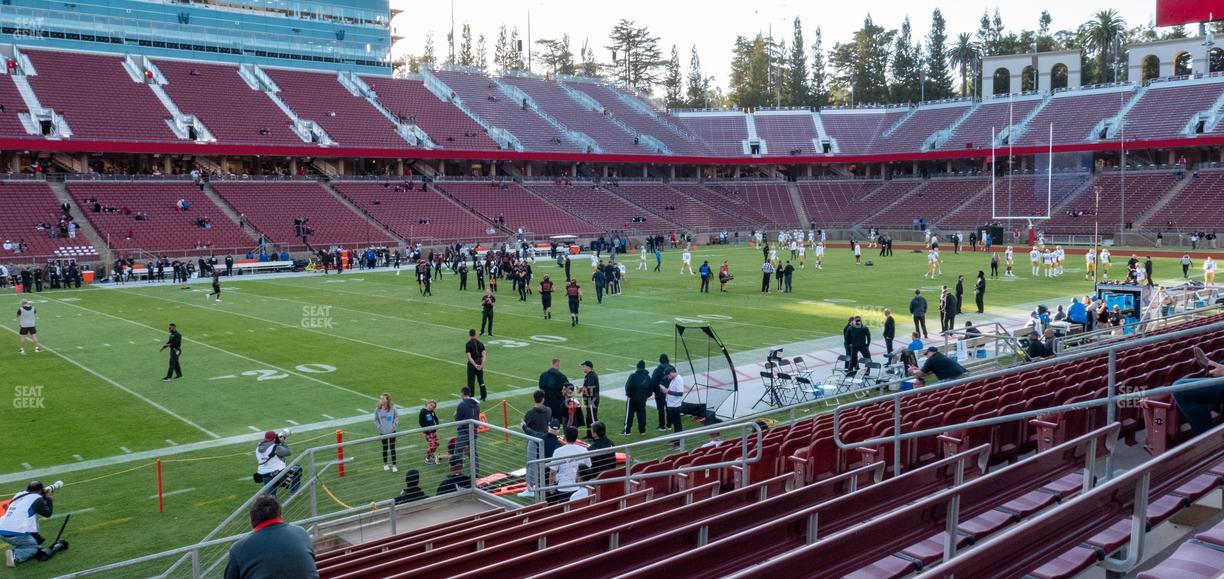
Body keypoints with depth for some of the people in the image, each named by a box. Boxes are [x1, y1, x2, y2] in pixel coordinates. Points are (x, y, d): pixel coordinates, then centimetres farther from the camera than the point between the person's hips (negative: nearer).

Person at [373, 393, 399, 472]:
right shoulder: (378, 409, -11)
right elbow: (376, 420, 0)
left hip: (392, 432, -1)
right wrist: (379, 427, -6)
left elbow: (396, 417, -1)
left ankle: (394, 465, 15)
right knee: (385, 448, 14)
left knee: (392, 448, 4)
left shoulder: (392, 408, -14)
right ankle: (385, 464, 30)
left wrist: (394, 426, -7)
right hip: (383, 432, 1)